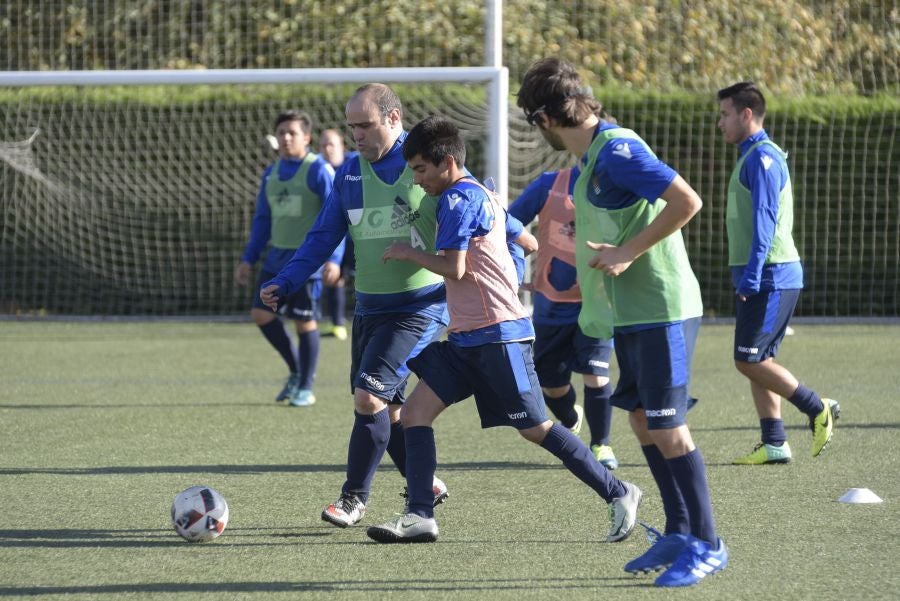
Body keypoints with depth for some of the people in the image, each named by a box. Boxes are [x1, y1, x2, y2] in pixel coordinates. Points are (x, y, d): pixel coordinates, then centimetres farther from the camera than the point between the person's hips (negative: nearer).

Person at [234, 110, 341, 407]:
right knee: (260, 313, 1)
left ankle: (305, 388, 12)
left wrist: (333, 258, -22)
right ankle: (296, 370, 20)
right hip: (277, 257, 7)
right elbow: (262, 219, 19)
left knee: (305, 321, -2)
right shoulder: (271, 173, 11)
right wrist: (248, 259, 14)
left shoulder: (318, 170, -10)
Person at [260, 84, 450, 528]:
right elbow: (323, 236, 12)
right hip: (369, 306, 7)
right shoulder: (350, 172, 8)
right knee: (386, 408, 9)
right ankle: (426, 486, 28)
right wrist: (284, 283, 1)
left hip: (420, 306, -7)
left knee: (369, 395, -16)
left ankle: (354, 499, -6)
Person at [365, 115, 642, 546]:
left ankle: (618, 494, 4)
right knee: (414, 412, 0)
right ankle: (419, 517, -5)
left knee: (535, 429, -6)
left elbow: (453, 267, -17)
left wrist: (408, 253, -4)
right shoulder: (481, 194, 18)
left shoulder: (459, 198, -11)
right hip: (467, 338, 10)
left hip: (496, 335, -10)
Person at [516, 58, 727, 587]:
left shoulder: (617, 150, -18)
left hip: (661, 310, -10)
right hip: (632, 313, 10)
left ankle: (706, 544, 0)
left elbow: (686, 201, -24)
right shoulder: (595, 154, 12)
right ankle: (680, 533, 20)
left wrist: (627, 252, -22)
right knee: (644, 421, 12)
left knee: (667, 428, -7)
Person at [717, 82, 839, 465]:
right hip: (762, 278, 10)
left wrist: (751, 275, -25)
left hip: (769, 276, -10)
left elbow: (764, 220, -21)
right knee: (756, 361, 7)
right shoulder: (752, 157, 19)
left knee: (749, 360, -9)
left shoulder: (763, 157, -13)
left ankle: (817, 409, -3)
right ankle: (774, 443, 7)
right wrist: (746, 275, 24)